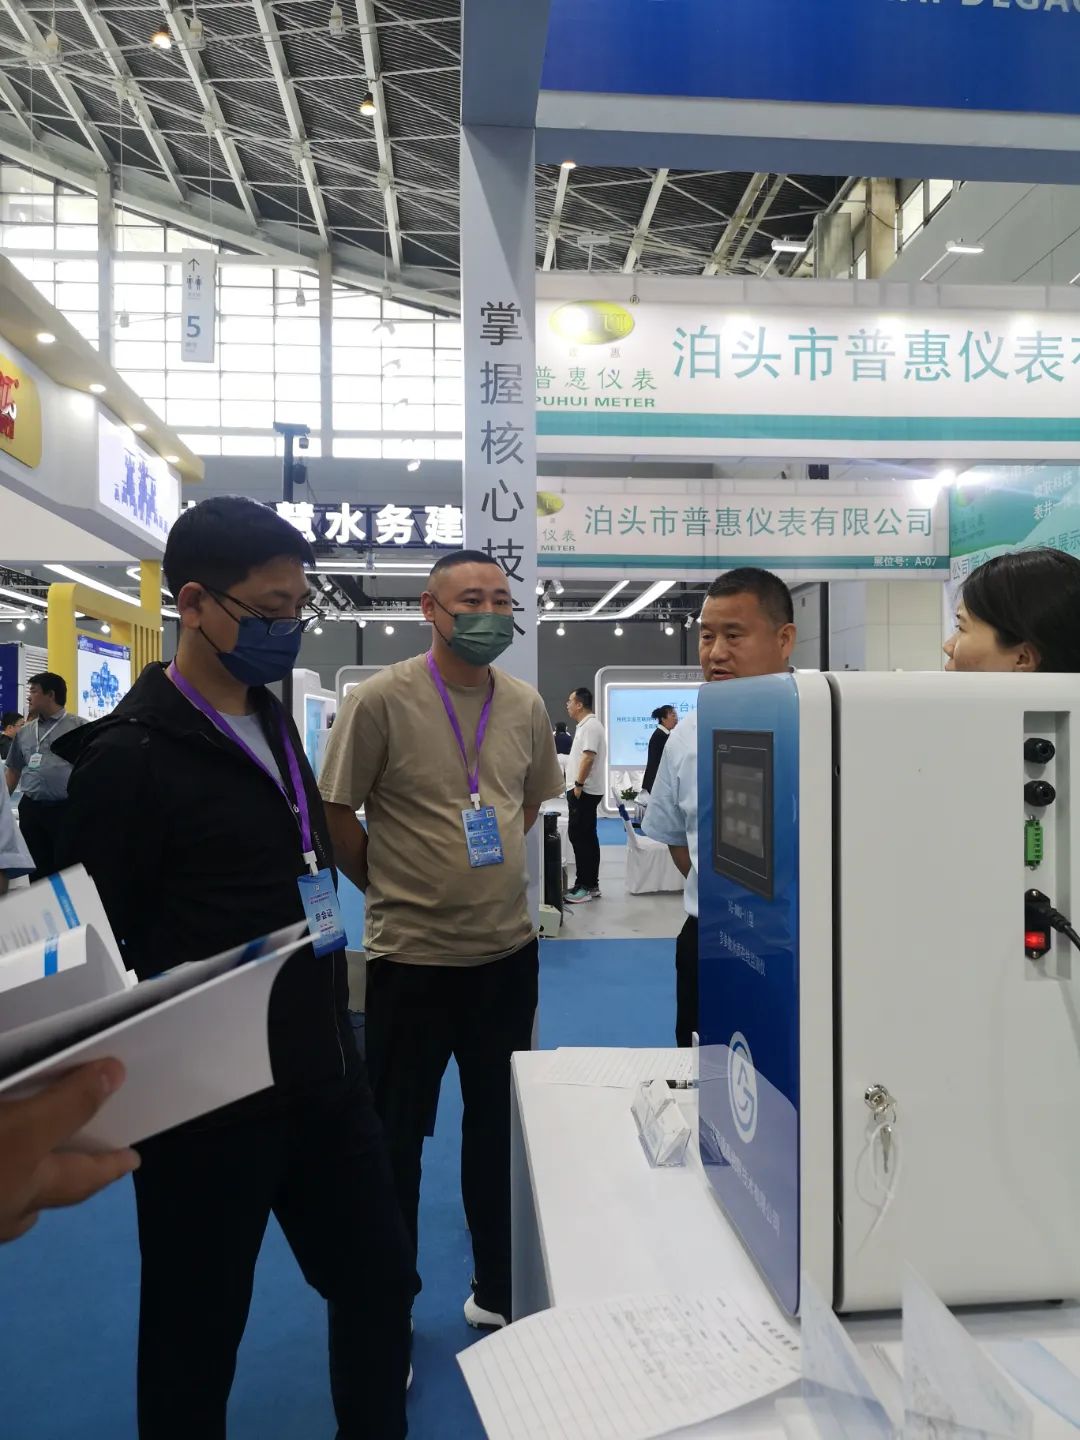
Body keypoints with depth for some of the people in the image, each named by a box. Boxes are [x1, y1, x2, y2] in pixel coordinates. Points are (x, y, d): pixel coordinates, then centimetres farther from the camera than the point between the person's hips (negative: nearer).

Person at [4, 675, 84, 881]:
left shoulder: (79, 727, -3)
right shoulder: (24, 732, 13)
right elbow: (13, 770, 20)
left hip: (66, 809, -5)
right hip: (31, 809, 5)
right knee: (37, 870, 11)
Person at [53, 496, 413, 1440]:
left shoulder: (274, 728, 8)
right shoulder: (131, 756, -15)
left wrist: (334, 1029, 14)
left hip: (321, 1073, 7)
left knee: (380, 1282, 18)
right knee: (197, 1328, 13)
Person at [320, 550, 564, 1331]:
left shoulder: (525, 704, 2)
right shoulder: (381, 699, -13)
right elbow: (335, 813, -6)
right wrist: (391, 885, 0)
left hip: (509, 948, 5)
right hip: (412, 953, -4)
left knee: (499, 1124, 19)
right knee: (397, 1135, 10)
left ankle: (498, 1292, 39)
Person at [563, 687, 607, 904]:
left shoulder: (590, 726, -15)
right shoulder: (585, 725, 18)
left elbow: (588, 757, -23)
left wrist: (578, 784, -22)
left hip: (584, 791, -11)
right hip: (585, 791, 11)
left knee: (579, 836, -10)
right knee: (587, 837, 12)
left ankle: (583, 887, -8)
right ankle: (592, 885, 17)